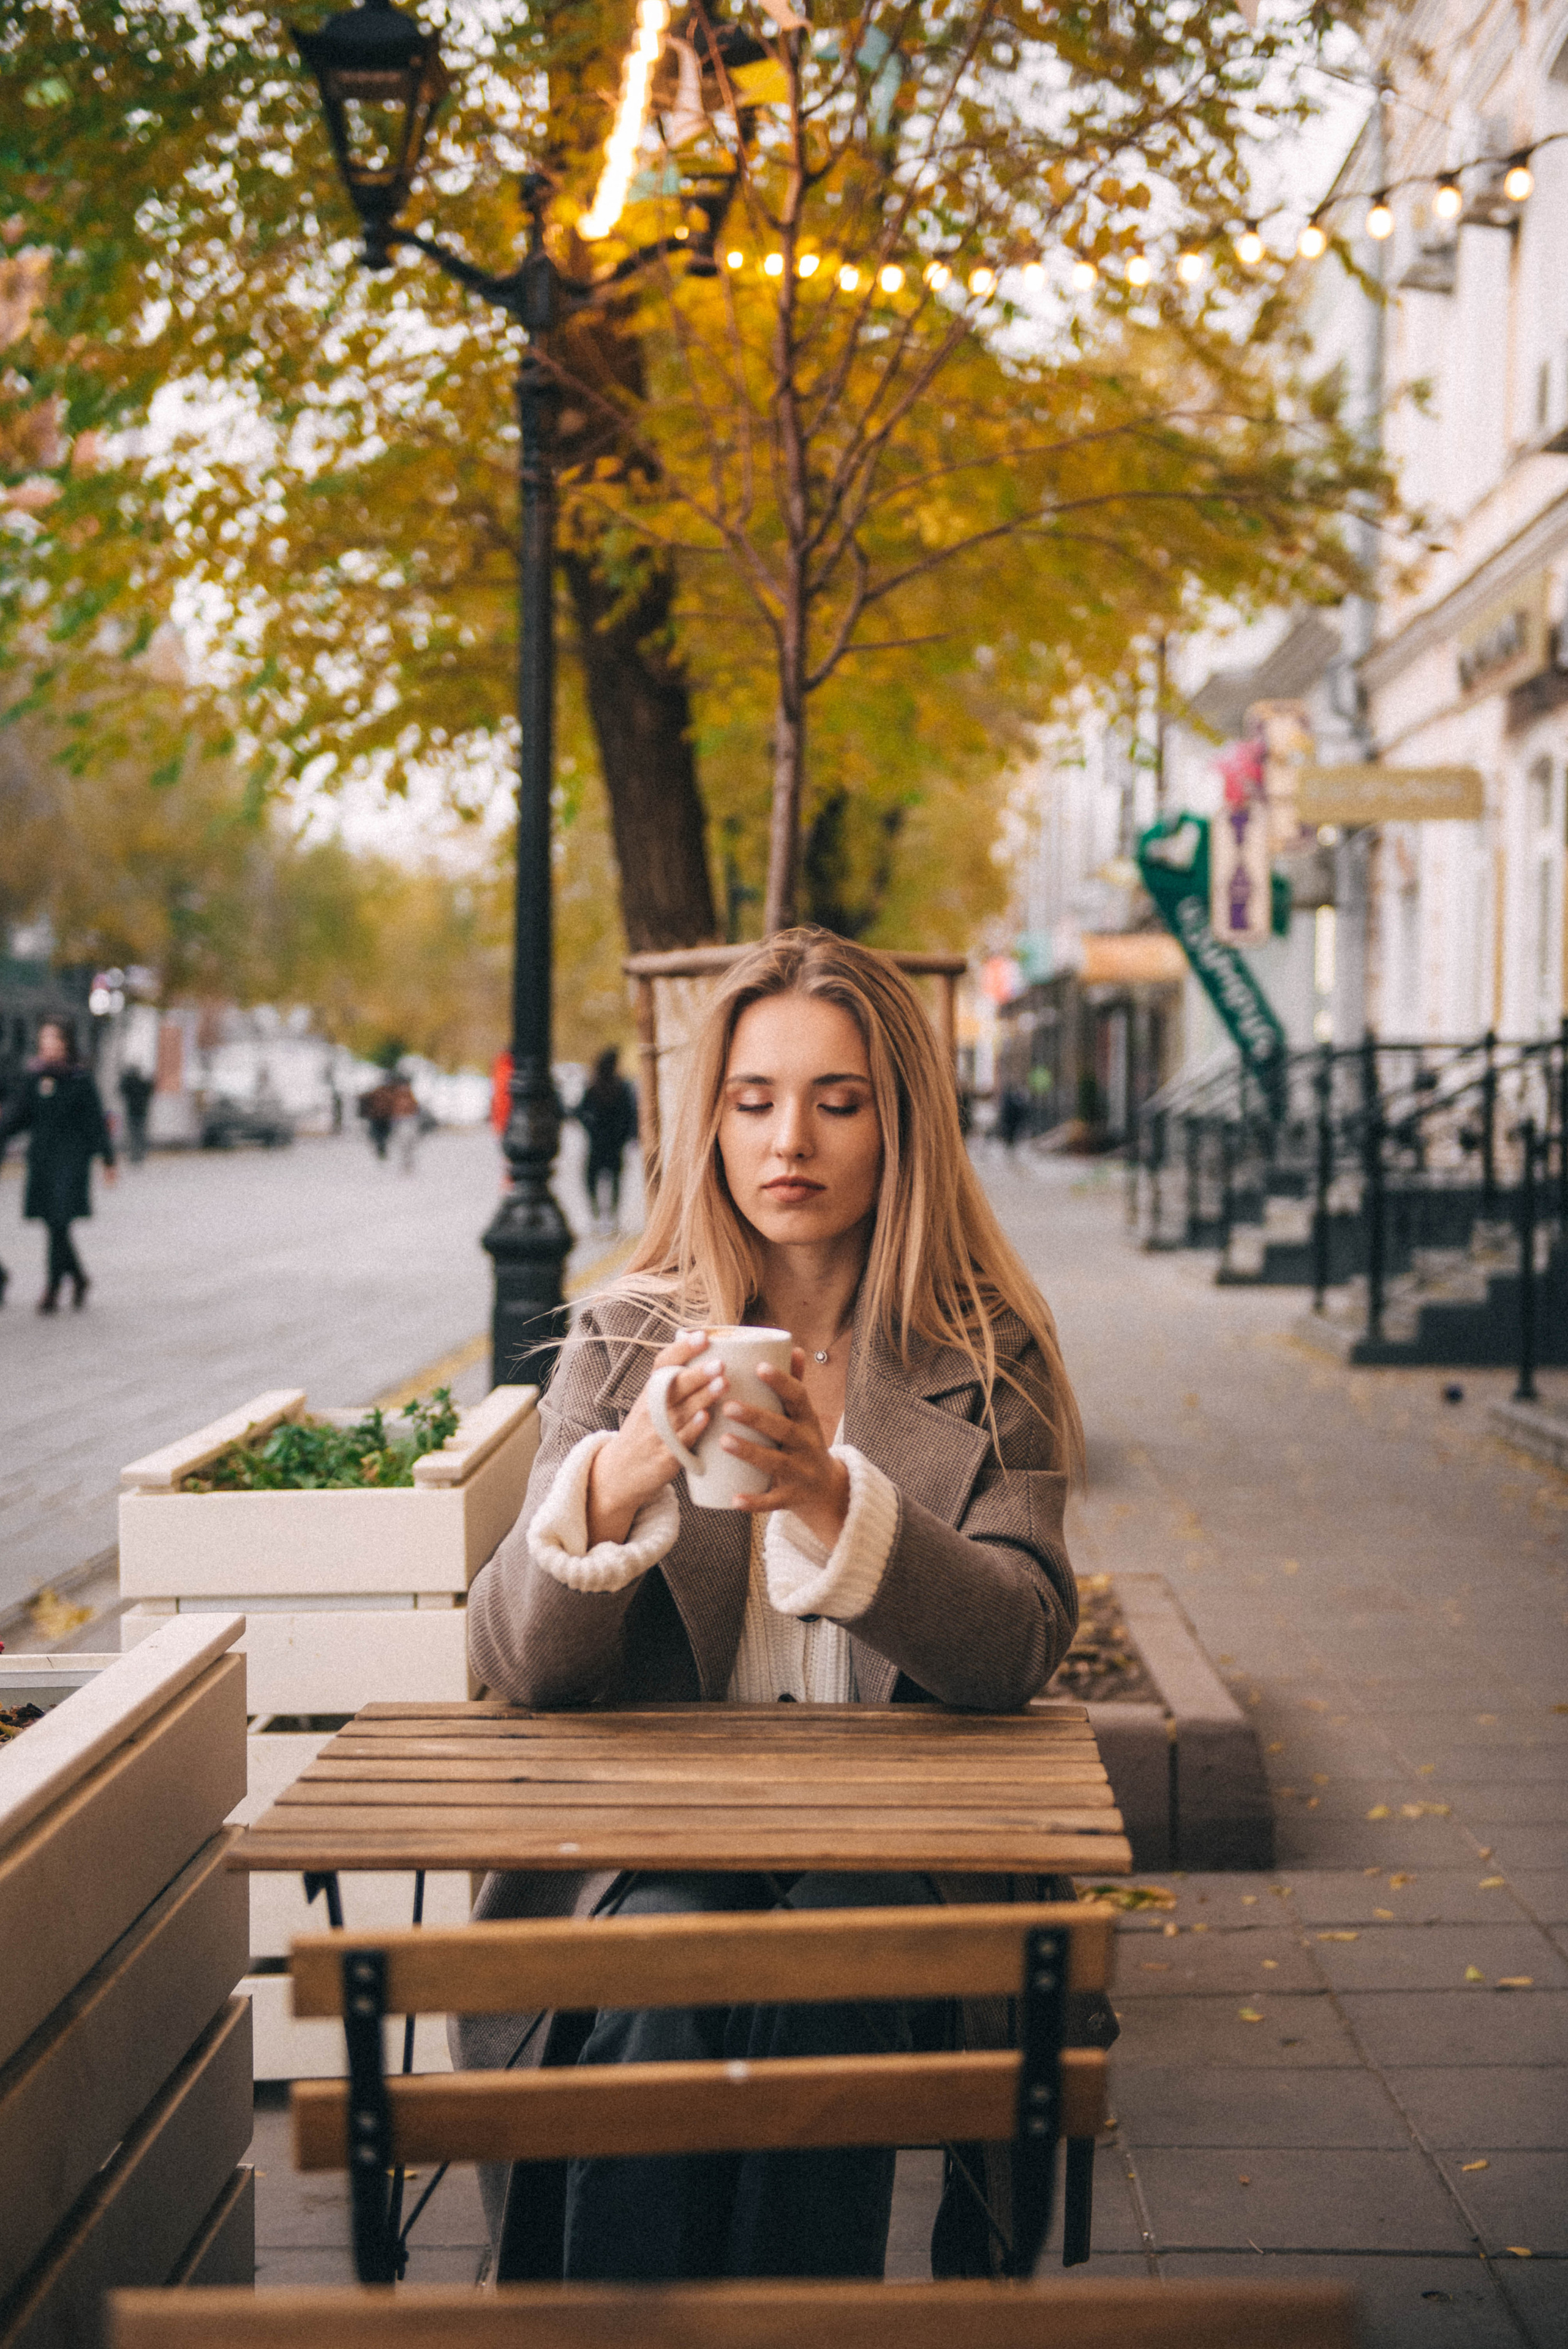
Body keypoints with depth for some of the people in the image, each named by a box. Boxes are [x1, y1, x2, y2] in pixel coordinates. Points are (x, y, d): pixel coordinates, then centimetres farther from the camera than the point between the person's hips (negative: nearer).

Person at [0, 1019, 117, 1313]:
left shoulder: (81, 1079, -4)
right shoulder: (35, 1078, 9)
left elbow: (96, 1121, -2)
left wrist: (107, 1158, -2)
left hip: (71, 1160, -5)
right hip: (41, 1160, 5)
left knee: (60, 1224, -9)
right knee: (53, 1225, 7)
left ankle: (52, 1290, -5)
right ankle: (79, 1278, 26)